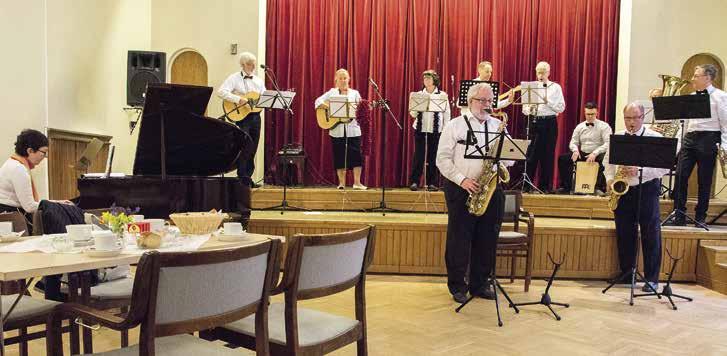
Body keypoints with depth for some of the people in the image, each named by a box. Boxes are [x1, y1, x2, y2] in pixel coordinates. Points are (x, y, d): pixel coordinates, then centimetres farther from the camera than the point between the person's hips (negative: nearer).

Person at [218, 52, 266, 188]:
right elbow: (221, 92, -15)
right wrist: (238, 99, -24)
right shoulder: (234, 78, -1)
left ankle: (248, 177, 13)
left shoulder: (259, 81, 17)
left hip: (255, 116, 6)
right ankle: (243, 178, -6)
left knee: (253, 149, 6)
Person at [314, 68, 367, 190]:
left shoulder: (354, 93, 12)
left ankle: (357, 183, 0)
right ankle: (341, 183, 10)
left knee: (356, 155, -5)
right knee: (339, 156, 2)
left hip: (353, 129, 0)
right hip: (337, 130, 0)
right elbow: (318, 101, -1)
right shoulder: (331, 92, 9)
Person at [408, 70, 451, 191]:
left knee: (433, 156, 1)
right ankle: (414, 182, 2)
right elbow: (413, 114, 6)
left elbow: (447, 114, 5)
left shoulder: (442, 95, 5)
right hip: (420, 129, 1)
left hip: (436, 130, -1)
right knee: (419, 155, -2)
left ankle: (432, 183, 8)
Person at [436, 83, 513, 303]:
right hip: (461, 189, -3)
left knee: (487, 240, 7)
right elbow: (443, 159, -4)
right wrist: (462, 179, -15)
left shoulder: (498, 126, 12)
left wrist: (503, 159, -11)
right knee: (459, 239, 1)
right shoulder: (455, 125, 1)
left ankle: (480, 284, 21)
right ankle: (457, 286, 13)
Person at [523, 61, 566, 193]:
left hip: (549, 123, -1)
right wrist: (529, 108, -15)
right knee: (531, 154, -1)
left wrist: (547, 101, -15)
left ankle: (545, 186, 10)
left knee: (547, 155, 2)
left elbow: (561, 108, -4)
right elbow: (524, 109, 8)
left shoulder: (556, 87, 5)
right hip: (534, 122, 1)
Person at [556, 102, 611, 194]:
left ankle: (600, 188, -23)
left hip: (597, 155, -4)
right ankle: (566, 186, -8)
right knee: (562, 158, -16)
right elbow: (573, 142, 12)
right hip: (582, 154, 4)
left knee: (604, 160, -39)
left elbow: (607, 144, -13)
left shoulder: (604, 126, -1)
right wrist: (575, 150, -12)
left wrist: (595, 153, -26)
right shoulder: (579, 127, 13)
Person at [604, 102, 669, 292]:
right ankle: (626, 273, 20)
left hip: (646, 189, -3)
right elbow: (608, 161, 14)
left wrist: (639, 171, -22)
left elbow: (664, 167, -10)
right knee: (624, 233, 7)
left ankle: (652, 278, 6)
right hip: (622, 190, 3)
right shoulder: (616, 137, 9)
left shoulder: (655, 138, -4)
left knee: (651, 234, -2)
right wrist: (610, 179, -4)